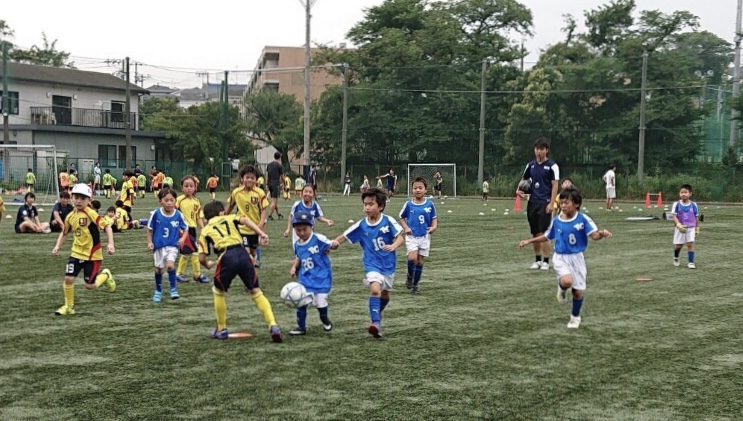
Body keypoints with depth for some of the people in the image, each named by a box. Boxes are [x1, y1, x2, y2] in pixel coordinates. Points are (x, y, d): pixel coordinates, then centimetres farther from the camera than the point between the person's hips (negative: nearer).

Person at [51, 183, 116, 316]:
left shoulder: (91, 214, -16)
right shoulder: (70, 216, 2)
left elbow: (106, 226, -16)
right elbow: (64, 233, 17)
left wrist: (110, 243, -25)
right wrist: (57, 246, 5)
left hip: (92, 254, -5)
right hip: (77, 253, 5)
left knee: (89, 285, -2)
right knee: (68, 278, -6)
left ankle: (105, 275, 30)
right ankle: (68, 307, 13)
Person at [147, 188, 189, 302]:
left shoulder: (178, 215, -11)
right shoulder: (155, 214, -13)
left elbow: (185, 228, 4)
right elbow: (150, 229, 1)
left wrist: (182, 238, -12)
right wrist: (149, 242, -4)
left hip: (172, 245, -1)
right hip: (159, 246, 1)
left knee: (170, 265, -23)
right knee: (159, 269, 12)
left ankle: (173, 289, -6)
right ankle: (158, 291, 33)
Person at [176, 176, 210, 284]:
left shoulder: (196, 201, 8)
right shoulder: (179, 200, -8)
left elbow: (198, 218, 9)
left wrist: (203, 229, -3)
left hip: (192, 229, 6)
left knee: (186, 252, 12)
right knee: (193, 251, -9)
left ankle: (179, 274, 24)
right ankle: (198, 274, 1)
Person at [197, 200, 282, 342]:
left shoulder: (205, 231, 23)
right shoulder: (229, 218, 26)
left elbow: (201, 258, 15)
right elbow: (244, 220, 3)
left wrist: (207, 265, 37)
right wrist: (261, 233, -5)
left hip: (226, 257, -1)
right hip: (242, 254, 1)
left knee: (219, 292, 25)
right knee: (256, 291, 13)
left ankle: (222, 330, 29)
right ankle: (273, 326, -1)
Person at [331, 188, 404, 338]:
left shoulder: (388, 221, -13)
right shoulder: (361, 225, -10)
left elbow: (400, 237, -13)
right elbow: (345, 236, -3)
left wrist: (393, 246, -34)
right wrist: (336, 241, -24)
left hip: (388, 264, 2)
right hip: (372, 265, -2)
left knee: (385, 294, 20)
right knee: (375, 289, -27)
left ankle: (377, 314, 49)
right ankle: (376, 322, -26)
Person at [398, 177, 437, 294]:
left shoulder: (430, 204, -2)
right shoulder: (408, 204, -4)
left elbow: (434, 218, 8)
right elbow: (402, 217, 8)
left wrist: (434, 226, -11)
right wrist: (406, 227, -8)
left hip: (424, 236, 2)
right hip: (411, 236, -2)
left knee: (420, 261, 6)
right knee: (412, 258, -21)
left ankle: (415, 284, 22)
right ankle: (409, 277, 7)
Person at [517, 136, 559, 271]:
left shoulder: (552, 166, -5)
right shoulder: (530, 165, 10)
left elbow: (555, 186, -7)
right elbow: (524, 179, 24)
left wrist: (551, 203, -14)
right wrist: (519, 190, 4)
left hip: (545, 204, -5)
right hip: (532, 203, 5)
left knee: (544, 234, -7)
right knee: (535, 234, 9)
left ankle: (546, 261, 1)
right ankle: (537, 260, 19)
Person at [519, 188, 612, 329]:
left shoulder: (583, 219, -11)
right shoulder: (556, 221, -3)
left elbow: (594, 235, -20)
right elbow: (546, 237, 14)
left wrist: (602, 234, -42)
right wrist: (529, 241, 14)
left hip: (577, 258, 0)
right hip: (560, 258, 0)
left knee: (578, 291, 6)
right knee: (567, 281, -30)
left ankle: (575, 317, 32)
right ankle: (562, 289, 9)